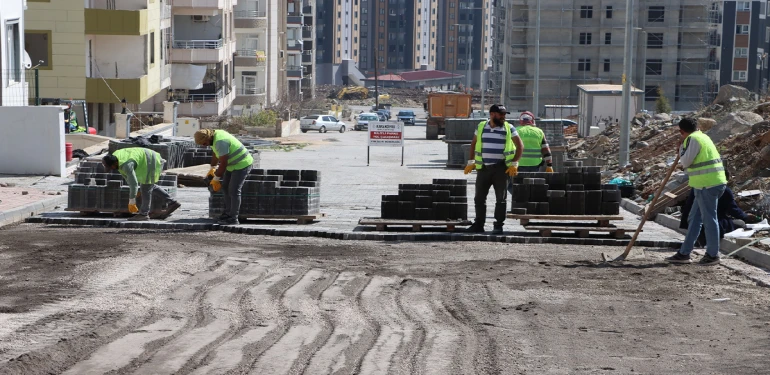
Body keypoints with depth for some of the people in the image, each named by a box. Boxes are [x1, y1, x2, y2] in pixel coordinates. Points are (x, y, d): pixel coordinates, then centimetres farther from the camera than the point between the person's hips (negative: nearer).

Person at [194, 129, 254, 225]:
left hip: (242, 164, -10)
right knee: (225, 187, 14)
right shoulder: (215, 135, 4)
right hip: (234, 164, 11)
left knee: (233, 191, -9)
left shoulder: (220, 142, -28)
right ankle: (228, 213, 21)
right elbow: (216, 155, 21)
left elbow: (223, 163, -27)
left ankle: (233, 218, -4)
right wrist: (212, 169, 20)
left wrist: (216, 179, -18)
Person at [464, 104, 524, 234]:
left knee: (501, 198, 0)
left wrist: (514, 164, -7)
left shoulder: (509, 128, 0)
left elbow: (520, 146, 1)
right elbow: (473, 144, 18)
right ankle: (479, 224, 14)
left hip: (501, 168, -2)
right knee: (479, 197, 5)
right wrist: (471, 162, 12)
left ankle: (498, 226, 7)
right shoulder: (481, 126, 7)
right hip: (483, 168, 2)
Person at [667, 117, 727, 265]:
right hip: (712, 183, 10)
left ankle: (712, 255, 4)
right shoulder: (703, 137, 19)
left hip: (707, 185, -10)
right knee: (694, 219, 13)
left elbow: (685, 162, -12)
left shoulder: (692, 139, -11)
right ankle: (684, 253, 17)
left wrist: (681, 147, 2)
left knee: (709, 219, -3)